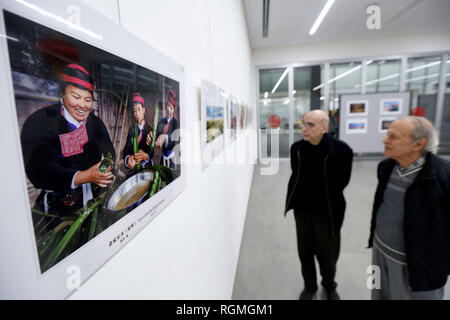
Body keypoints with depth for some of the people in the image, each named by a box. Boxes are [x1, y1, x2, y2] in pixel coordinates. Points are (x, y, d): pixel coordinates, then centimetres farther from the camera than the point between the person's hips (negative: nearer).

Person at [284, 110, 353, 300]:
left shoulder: (341, 150, -20)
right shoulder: (296, 148, -7)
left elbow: (342, 182, -7)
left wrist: (326, 200, 2)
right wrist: (294, 199, 7)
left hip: (326, 212, -3)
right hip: (301, 210, 3)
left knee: (327, 254, 17)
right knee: (305, 252, 18)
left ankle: (329, 286, 48)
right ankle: (309, 286, 44)